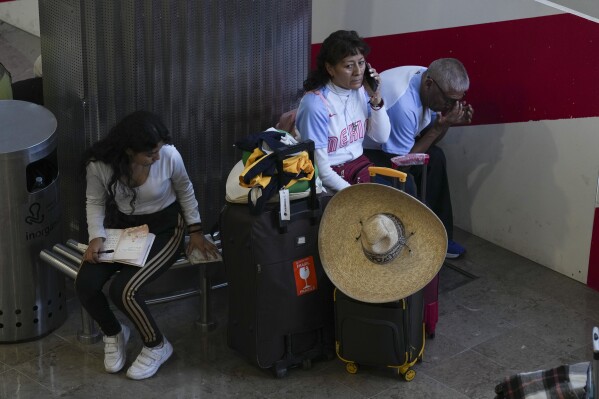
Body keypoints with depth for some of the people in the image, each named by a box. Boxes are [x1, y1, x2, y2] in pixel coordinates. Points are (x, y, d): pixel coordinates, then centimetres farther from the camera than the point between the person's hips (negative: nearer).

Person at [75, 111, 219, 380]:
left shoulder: (169, 156, -23)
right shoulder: (99, 164, -21)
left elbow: (185, 191, -2)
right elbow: (95, 202, -2)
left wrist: (195, 231, -2)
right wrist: (96, 237, -16)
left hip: (164, 227, -3)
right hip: (122, 226, 3)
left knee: (123, 289, -24)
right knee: (85, 284, -18)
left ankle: (157, 346, 3)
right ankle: (114, 333, 14)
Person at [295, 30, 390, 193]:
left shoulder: (361, 90, 0)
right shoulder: (316, 104, -21)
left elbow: (382, 137, 6)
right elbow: (320, 169, -21)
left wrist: (375, 98, -7)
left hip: (359, 163, 7)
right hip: (331, 175, -7)